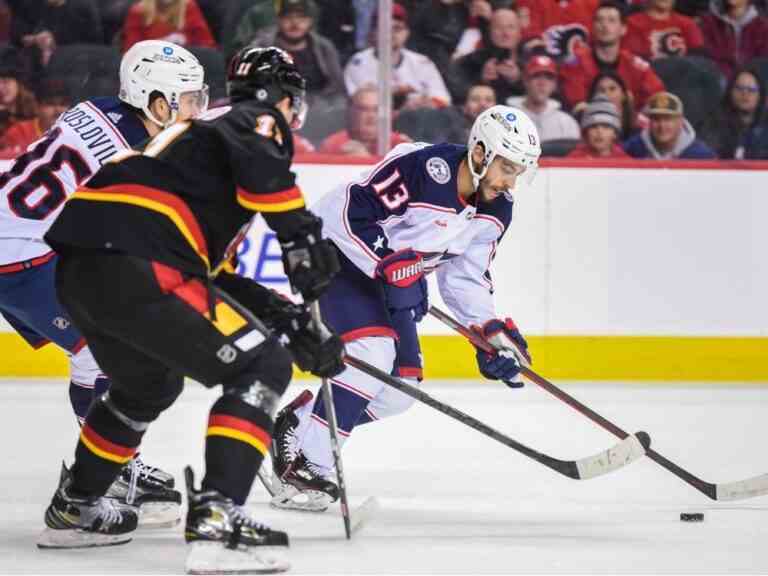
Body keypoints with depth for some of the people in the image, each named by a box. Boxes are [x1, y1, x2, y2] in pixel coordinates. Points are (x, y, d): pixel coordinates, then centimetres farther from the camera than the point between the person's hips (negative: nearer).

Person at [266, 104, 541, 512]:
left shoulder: (495, 212, -3)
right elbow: (349, 211, -30)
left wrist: (491, 330, -7)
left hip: (397, 276, 9)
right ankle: (306, 469, -23)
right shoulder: (423, 168, -30)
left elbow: (465, 277, 5)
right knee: (373, 350, -27)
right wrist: (390, 265, -32)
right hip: (337, 251, -9)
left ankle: (297, 423, 18)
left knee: (400, 388, 2)